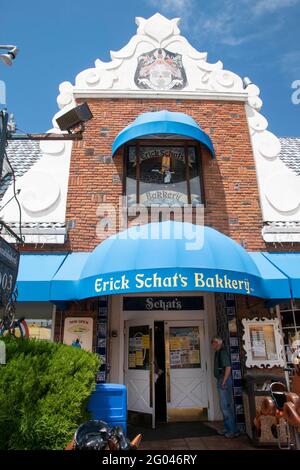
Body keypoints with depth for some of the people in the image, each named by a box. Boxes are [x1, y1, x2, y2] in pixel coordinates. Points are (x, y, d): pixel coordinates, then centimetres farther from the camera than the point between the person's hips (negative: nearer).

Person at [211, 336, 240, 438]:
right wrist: (221, 381, 14)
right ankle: (227, 428, 26)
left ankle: (233, 430, 4)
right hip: (220, 380, 10)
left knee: (226, 406, -5)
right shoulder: (217, 352, 13)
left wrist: (224, 382, -21)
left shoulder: (223, 352, -17)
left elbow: (228, 367, -23)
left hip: (224, 381, -10)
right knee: (224, 406, 16)